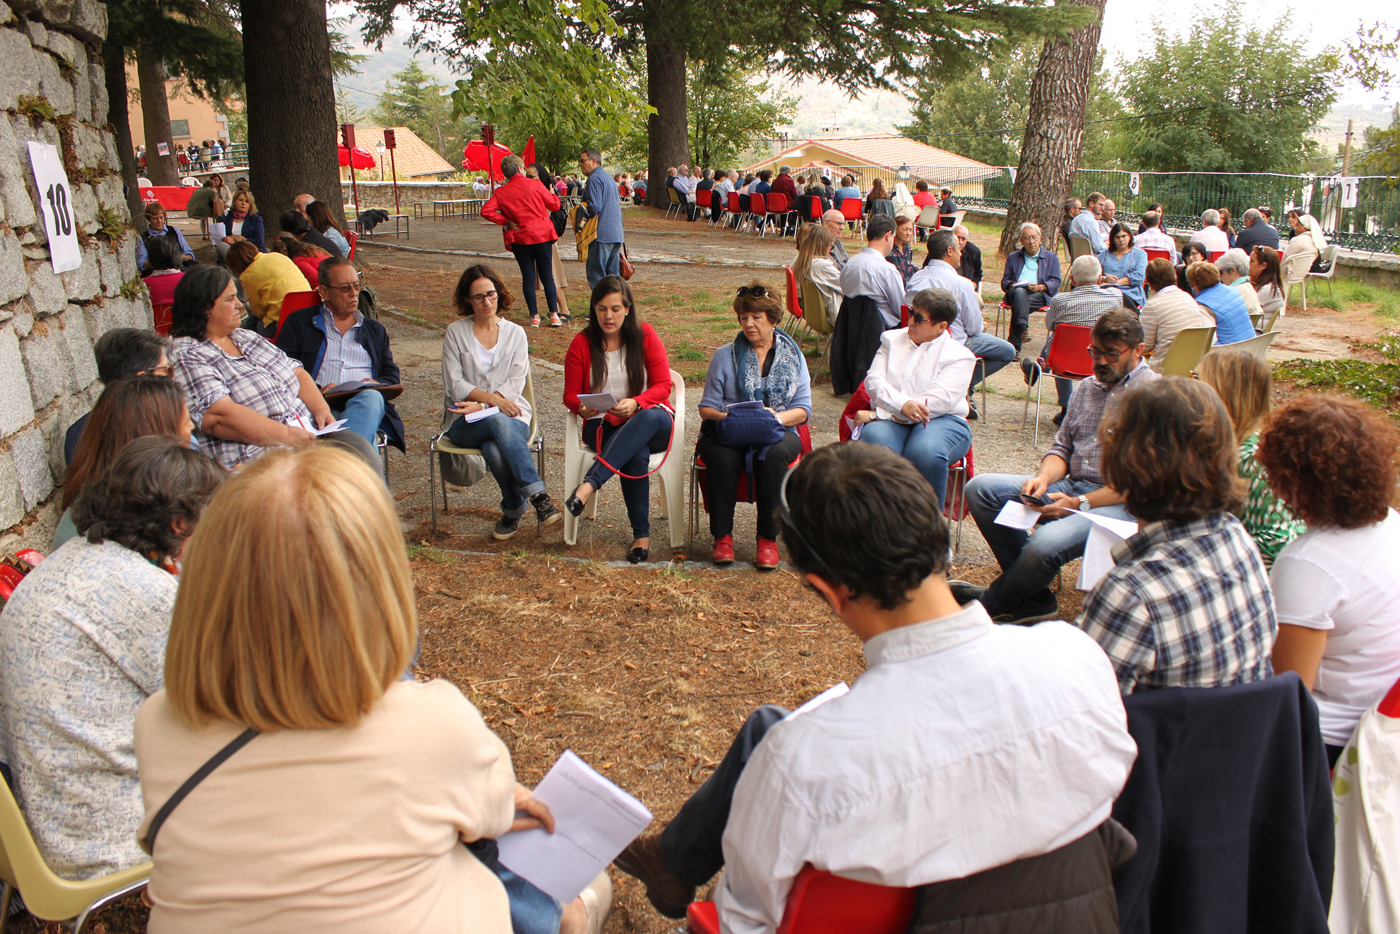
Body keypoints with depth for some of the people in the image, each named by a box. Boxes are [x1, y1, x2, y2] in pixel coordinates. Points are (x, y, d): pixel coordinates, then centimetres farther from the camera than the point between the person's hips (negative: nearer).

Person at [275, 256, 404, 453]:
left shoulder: (375, 330, 31)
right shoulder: (299, 322, 20)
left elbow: (392, 376, 24)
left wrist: (377, 385, -1)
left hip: (364, 407, 2)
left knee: (371, 397, -39)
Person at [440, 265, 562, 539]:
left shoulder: (515, 333, 13)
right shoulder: (456, 333, 10)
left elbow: (515, 383, 1)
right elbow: (454, 384, 0)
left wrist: (480, 405, -14)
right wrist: (492, 399, -15)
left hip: (512, 415, 1)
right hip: (466, 424, 0)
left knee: (496, 450, -36)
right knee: (499, 422, -37)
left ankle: (513, 511, -21)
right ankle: (538, 497, -37)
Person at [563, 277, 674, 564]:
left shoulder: (645, 335, 2)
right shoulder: (582, 343, 4)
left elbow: (663, 386, -2)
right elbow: (571, 395, 6)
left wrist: (635, 403, -23)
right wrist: (582, 408, -20)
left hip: (652, 422, 1)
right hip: (603, 425, 0)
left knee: (650, 417, -40)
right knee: (636, 455, -36)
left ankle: (590, 483, -45)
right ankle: (641, 535, -28)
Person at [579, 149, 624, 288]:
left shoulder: (595, 178, -9)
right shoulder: (608, 177, 21)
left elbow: (594, 207, -19)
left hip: (602, 234, -9)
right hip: (616, 234, 9)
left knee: (596, 276, -7)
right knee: (613, 275, 11)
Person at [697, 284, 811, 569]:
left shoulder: (793, 356, 13)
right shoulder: (725, 356, 13)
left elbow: (803, 410, 6)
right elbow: (707, 407, 7)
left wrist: (777, 417, -15)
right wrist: (724, 417, -16)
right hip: (728, 433, 0)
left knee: (771, 455, -36)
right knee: (723, 458, -35)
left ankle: (768, 540, -26)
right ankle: (722, 537, -22)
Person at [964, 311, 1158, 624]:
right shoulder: (1086, 387, 16)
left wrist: (1080, 503, -21)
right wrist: (1043, 478, -7)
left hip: (1119, 503, -8)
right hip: (1072, 485, 8)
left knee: (1046, 542, -35)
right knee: (980, 488, -9)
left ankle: (994, 602, -1)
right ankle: (1033, 596, -6)